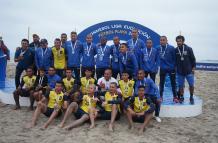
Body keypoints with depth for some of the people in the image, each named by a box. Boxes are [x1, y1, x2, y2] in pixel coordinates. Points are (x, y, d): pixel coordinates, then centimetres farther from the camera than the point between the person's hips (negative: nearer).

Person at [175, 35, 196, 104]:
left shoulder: (189, 49, -5)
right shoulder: (175, 50, -2)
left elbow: (193, 59, 0)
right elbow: (174, 60, 7)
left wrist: (193, 68, -2)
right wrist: (175, 68, 7)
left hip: (189, 71, -1)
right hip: (180, 72, 1)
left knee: (191, 85, 3)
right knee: (181, 85, 7)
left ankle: (191, 97, 22)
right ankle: (181, 97, 24)